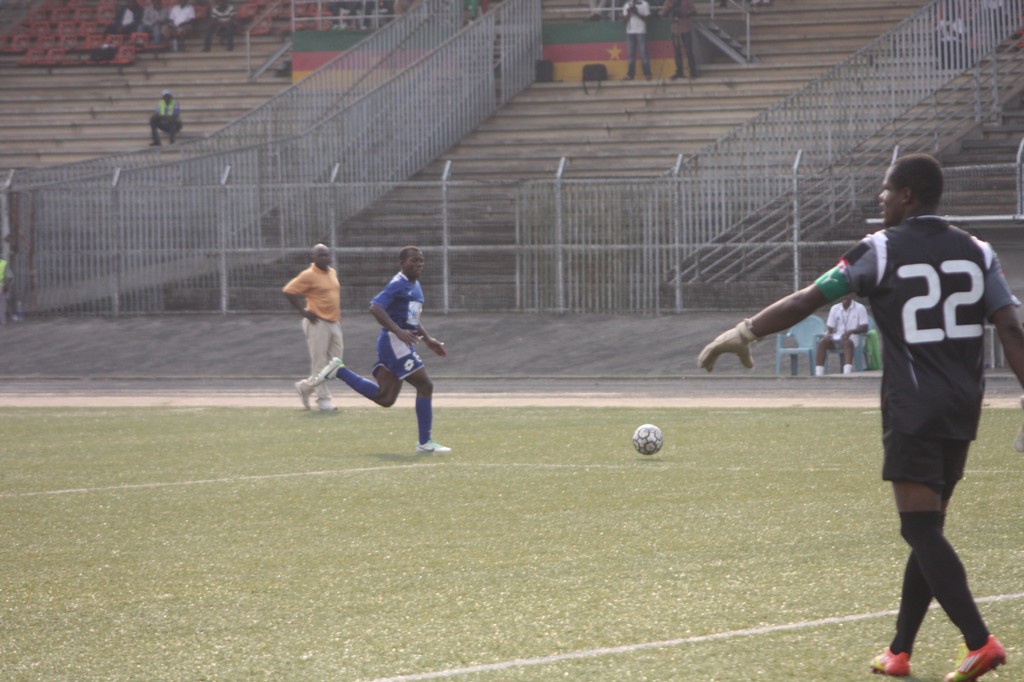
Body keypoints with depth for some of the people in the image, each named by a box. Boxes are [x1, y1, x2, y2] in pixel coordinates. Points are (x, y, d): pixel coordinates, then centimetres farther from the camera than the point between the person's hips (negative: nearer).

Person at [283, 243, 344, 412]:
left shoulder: (332, 272, 12)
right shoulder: (308, 275, -11)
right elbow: (288, 291, -13)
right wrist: (303, 312, -14)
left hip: (334, 322, 8)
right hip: (318, 323, -8)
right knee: (319, 363, -3)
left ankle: (306, 387, 24)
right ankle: (323, 399, 4)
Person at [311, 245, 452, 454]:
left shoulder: (416, 286, 18)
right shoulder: (398, 284, -12)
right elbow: (375, 308, -24)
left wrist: (428, 340, 23)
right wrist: (399, 332, -30)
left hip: (401, 343, 10)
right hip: (394, 343, -10)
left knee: (384, 398, 8)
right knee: (425, 385, -8)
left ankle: (339, 370, 14)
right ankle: (425, 443, -2)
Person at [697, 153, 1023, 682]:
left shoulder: (882, 251, -3)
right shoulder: (976, 252, 10)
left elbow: (806, 301, -4)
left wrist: (744, 332, 4)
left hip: (914, 410, -6)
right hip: (962, 410, 6)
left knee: (922, 529, -8)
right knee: (926, 530, 14)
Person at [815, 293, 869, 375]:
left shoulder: (860, 308, 0)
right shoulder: (835, 308, 11)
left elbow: (864, 328, -7)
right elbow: (830, 327, 10)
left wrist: (850, 331, -24)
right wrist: (828, 334, -15)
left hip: (852, 338, -4)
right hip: (837, 337, 4)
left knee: (847, 342, -40)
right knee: (822, 342, -26)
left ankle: (847, 373, -56)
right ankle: (819, 374, -33)